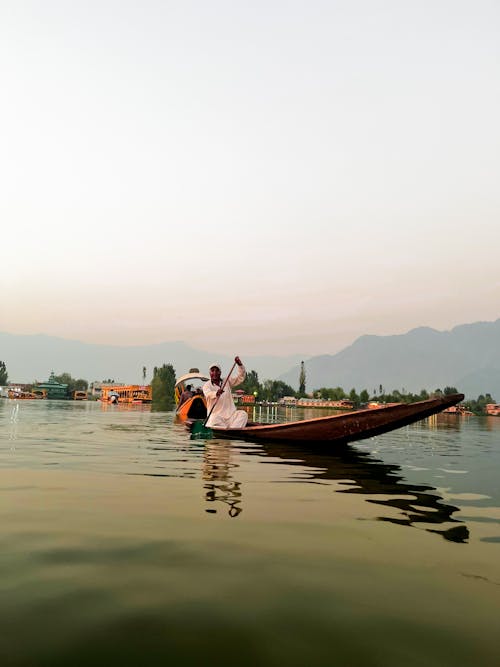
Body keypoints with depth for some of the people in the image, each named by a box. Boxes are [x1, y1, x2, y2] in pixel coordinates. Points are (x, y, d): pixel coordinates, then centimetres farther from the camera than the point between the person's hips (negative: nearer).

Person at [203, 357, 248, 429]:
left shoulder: (227, 381, 14)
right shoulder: (207, 385, 0)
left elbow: (240, 377, 8)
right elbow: (208, 394, -23)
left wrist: (240, 364, -9)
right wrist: (216, 393, -47)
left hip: (230, 414, 4)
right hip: (216, 415, -4)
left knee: (243, 414, -23)